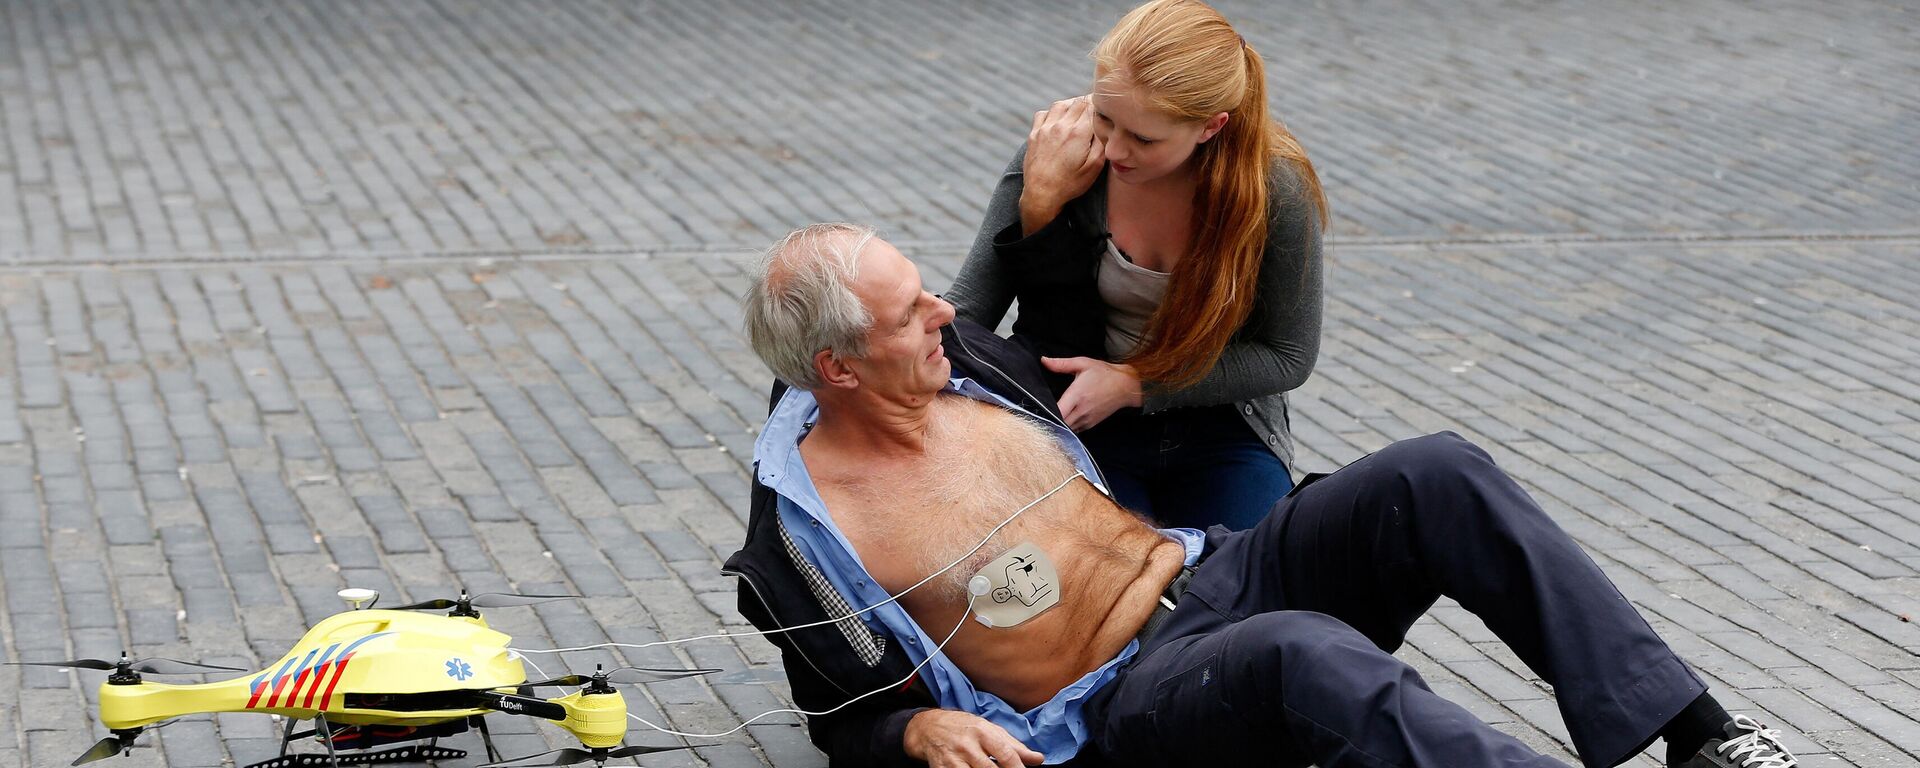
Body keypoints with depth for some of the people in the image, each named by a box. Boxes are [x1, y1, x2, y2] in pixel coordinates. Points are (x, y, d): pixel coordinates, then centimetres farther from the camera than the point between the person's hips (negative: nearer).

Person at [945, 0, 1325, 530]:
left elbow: (1288, 357, -10)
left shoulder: (1276, 190, -19)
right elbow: (968, 307, -12)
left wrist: (1133, 384, -19)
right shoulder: (1062, 149, -18)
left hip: (1218, 426, 1)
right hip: (1086, 427, 0)